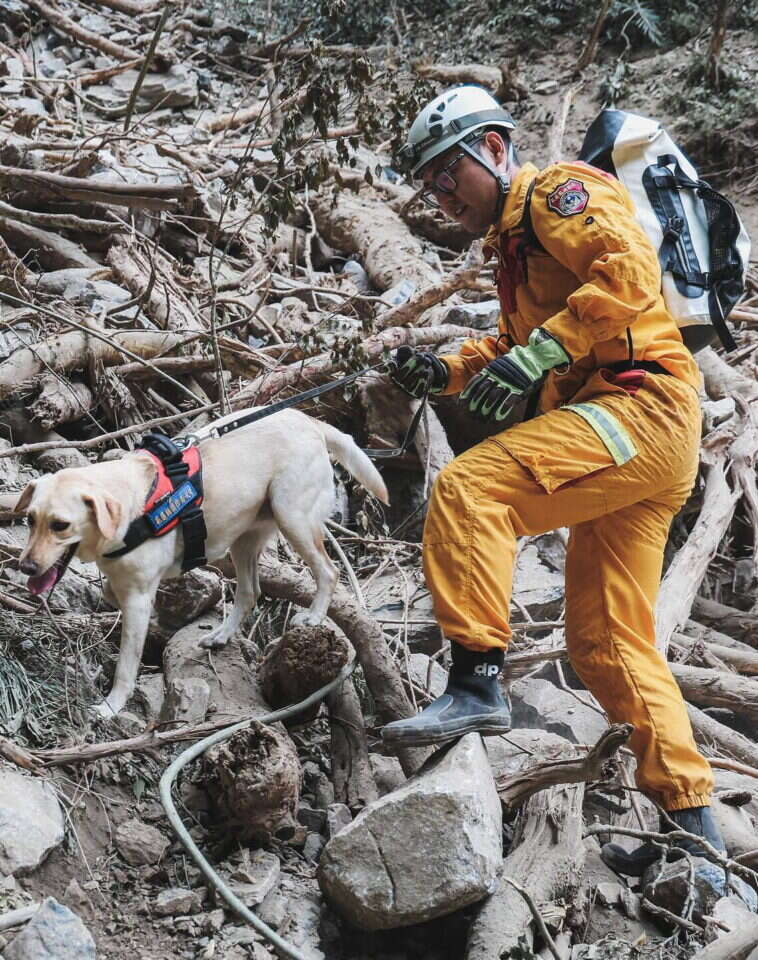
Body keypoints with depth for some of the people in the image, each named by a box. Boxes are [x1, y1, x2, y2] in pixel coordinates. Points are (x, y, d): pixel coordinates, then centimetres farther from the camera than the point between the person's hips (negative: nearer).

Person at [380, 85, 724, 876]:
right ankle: (690, 819, 14)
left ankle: (476, 685, -26)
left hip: (641, 404, -11)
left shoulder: (557, 193, -2)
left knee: (467, 487, -25)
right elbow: (514, 342, 33)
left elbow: (627, 271, -18)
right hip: (638, 437, 11)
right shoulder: (513, 241, 27)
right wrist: (443, 373, 15)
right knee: (606, 642, 10)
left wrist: (537, 355, -24)